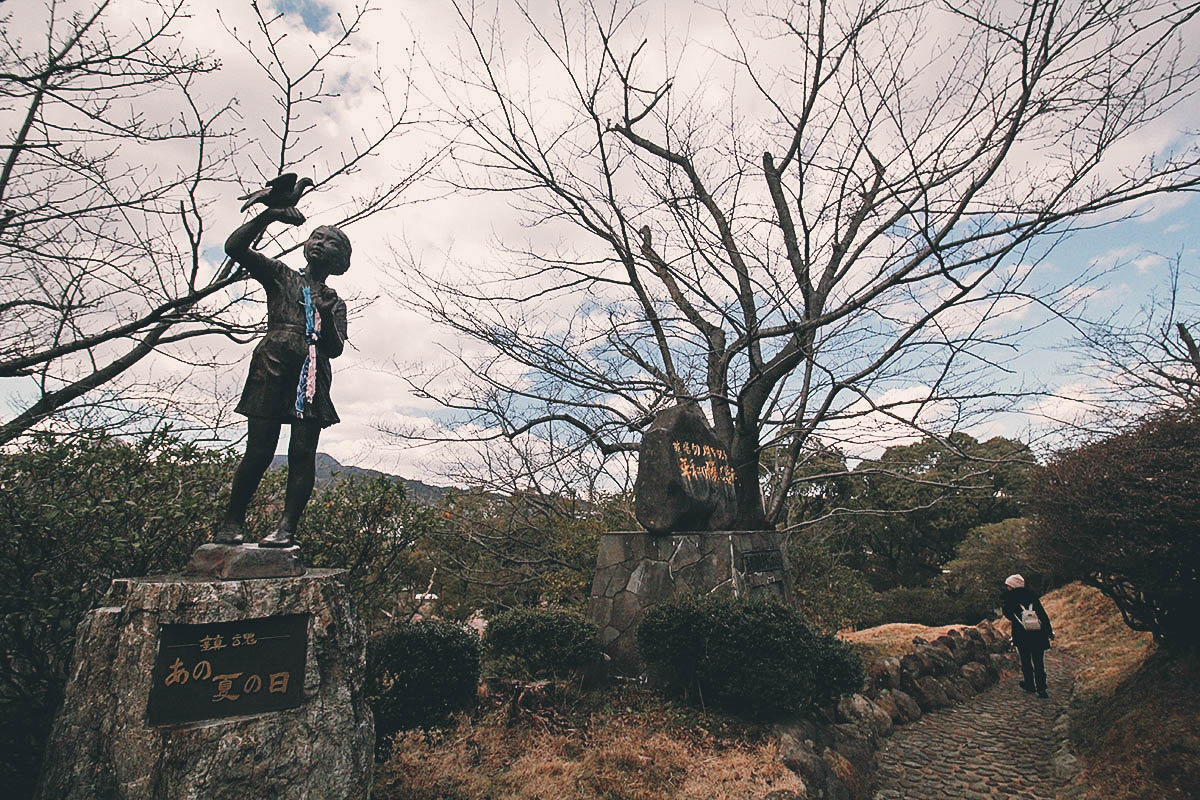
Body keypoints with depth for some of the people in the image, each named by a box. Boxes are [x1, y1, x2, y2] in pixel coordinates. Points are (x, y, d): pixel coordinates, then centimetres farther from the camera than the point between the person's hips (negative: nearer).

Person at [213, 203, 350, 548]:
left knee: (302, 453, -7)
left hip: (312, 380, 1)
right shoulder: (280, 276, 18)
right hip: (272, 371, -1)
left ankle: (287, 527, -5)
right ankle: (231, 522, 7)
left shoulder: (335, 303, 19)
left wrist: (326, 315, -11)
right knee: (259, 451, -6)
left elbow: (335, 349, 7)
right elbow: (235, 247, 6)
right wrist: (268, 215, -2)